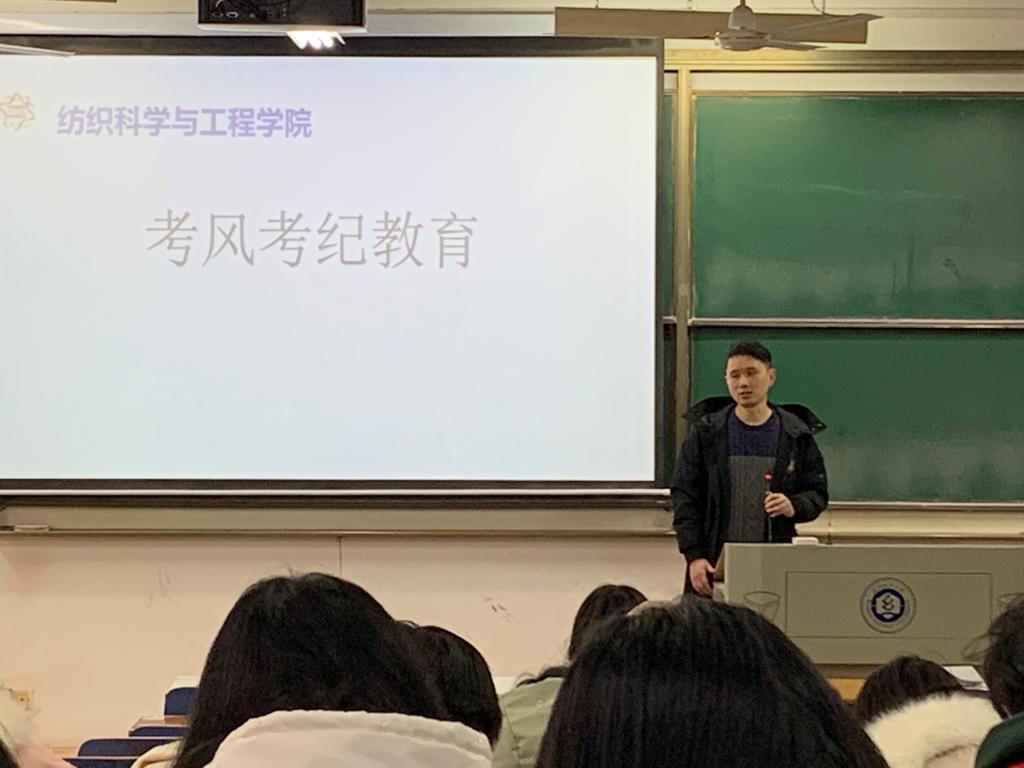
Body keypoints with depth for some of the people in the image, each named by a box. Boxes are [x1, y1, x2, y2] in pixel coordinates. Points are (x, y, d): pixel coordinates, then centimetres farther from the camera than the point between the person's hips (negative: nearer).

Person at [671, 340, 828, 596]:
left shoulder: (796, 435, 8)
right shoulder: (705, 433, 5)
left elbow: (817, 492, 13)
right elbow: (684, 496, 3)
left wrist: (794, 507, -10)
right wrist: (694, 556, -6)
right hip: (714, 564, 0)